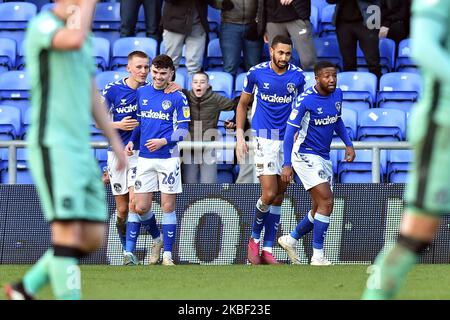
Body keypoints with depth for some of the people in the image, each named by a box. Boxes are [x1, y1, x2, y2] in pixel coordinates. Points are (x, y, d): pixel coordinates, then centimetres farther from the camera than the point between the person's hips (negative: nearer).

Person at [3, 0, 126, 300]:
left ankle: (25, 289, 17)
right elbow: (73, 39, -30)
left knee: (94, 237, 5)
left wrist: (114, 140, 23)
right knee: (68, 230, -16)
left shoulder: (84, 35, 19)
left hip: (81, 148, 9)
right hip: (52, 144, -8)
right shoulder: (43, 25, -7)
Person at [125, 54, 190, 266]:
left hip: (168, 157, -3)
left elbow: (183, 129, -4)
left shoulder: (178, 97, -3)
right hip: (145, 157, 3)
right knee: (141, 207, 0)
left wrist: (164, 141, -18)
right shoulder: (141, 93, 9)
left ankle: (167, 255, 4)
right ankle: (129, 251, 6)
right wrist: (132, 141, 5)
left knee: (168, 207, -1)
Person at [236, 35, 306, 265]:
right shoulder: (257, 73, -5)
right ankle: (254, 239, 10)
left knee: (279, 197, 4)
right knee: (269, 194, -14)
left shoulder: (298, 76, -1)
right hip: (264, 140, -3)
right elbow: (243, 104, 8)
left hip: (288, 141, 3)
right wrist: (240, 136, 1)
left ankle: (267, 250, 11)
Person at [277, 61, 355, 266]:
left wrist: (348, 144, 8)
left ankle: (290, 240, 31)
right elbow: (290, 132, -16)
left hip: (324, 157, 8)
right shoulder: (305, 100, -18)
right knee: (326, 202, -17)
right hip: (305, 156, -8)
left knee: (320, 209, 11)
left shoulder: (337, 95, 3)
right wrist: (287, 164, -21)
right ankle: (317, 256, -12)